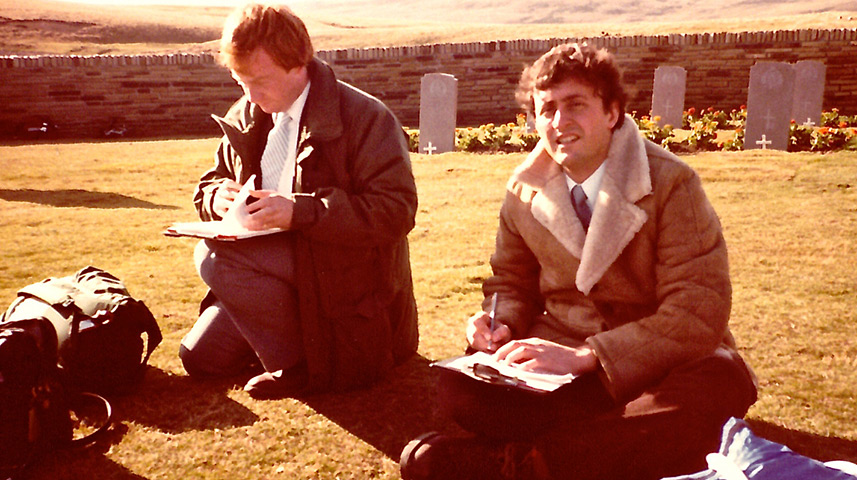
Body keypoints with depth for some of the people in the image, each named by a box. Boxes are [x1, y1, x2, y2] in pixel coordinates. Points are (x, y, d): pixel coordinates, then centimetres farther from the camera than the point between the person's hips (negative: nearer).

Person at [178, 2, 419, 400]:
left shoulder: (365, 117, -16)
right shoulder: (245, 117, 6)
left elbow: (395, 211, -24)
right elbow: (211, 182, 18)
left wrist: (300, 211, -31)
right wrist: (217, 196, -9)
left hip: (349, 280, -7)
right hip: (284, 265, 8)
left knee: (216, 258, -26)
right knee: (200, 358, 4)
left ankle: (297, 365, -12)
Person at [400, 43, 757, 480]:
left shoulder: (671, 184, -14)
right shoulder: (523, 191, 0)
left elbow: (698, 312, -20)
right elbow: (511, 280, 14)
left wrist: (584, 356, -29)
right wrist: (500, 323, -11)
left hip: (658, 361, -2)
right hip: (561, 354, 3)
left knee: (720, 389, -38)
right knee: (457, 388, -22)